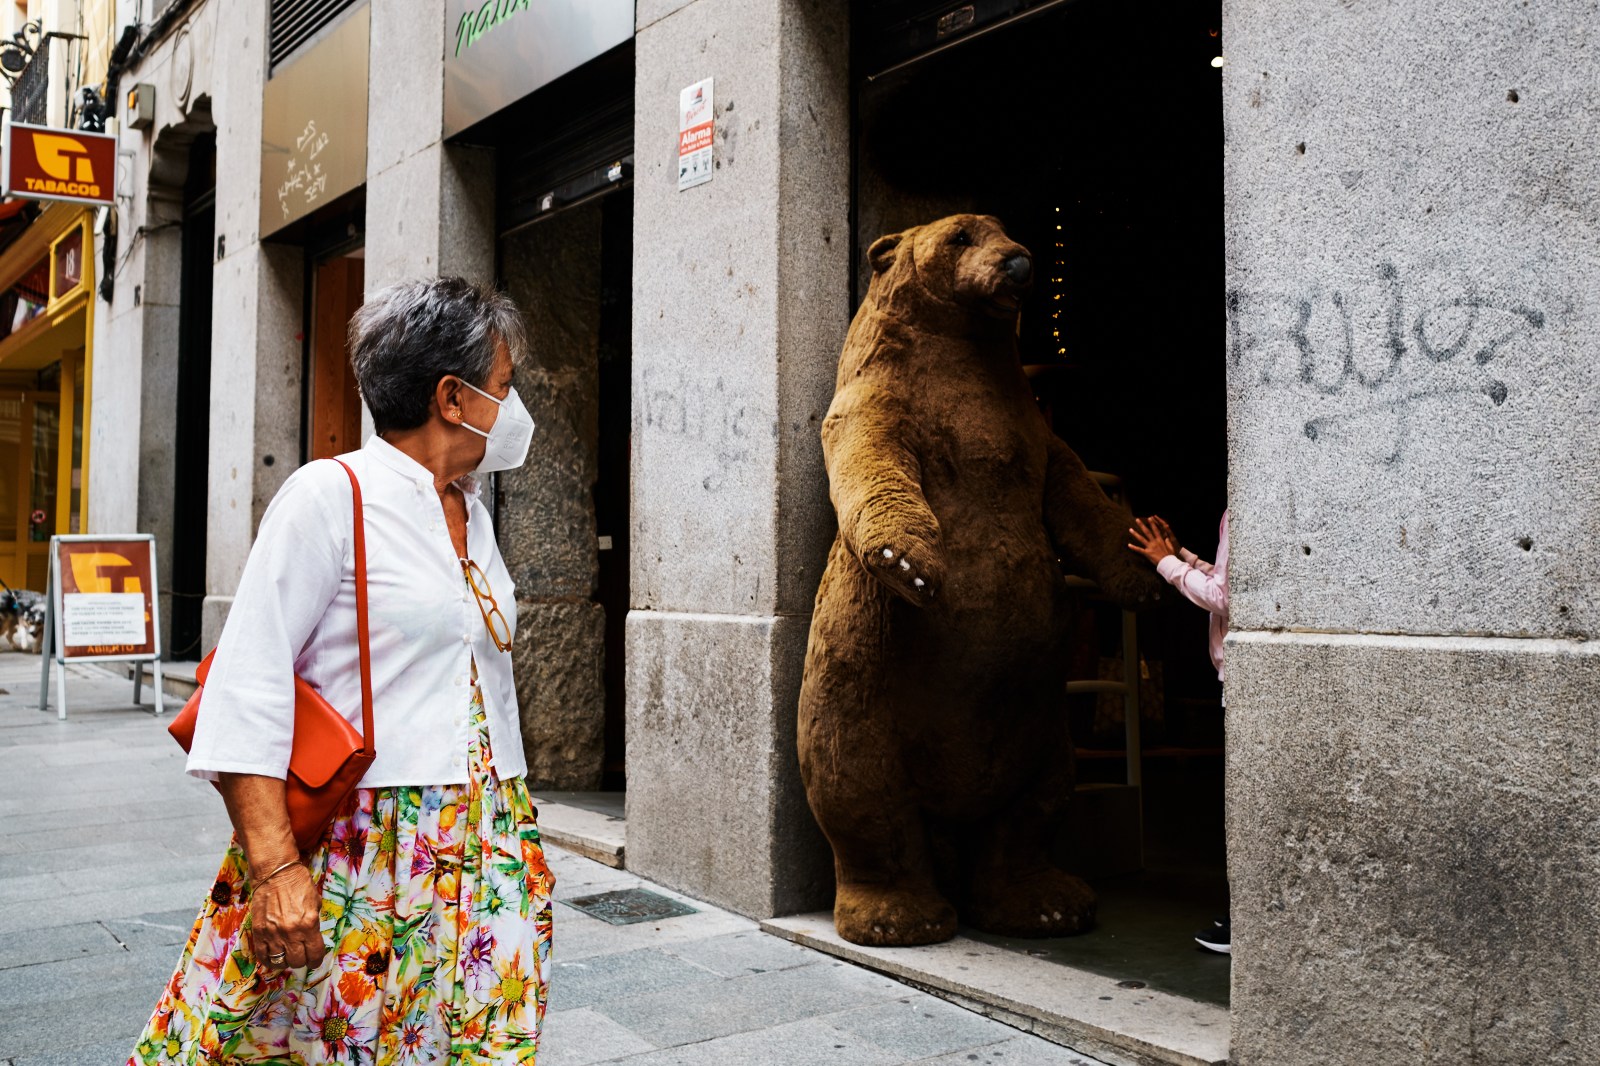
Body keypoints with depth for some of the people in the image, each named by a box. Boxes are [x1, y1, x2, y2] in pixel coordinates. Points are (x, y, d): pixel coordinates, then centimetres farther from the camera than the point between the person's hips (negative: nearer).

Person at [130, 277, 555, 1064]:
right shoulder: (331, 497, -10)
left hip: (479, 858, 7)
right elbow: (248, 687, -15)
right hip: (354, 859, -6)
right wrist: (275, 864, -22)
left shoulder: (471, 512, 13)